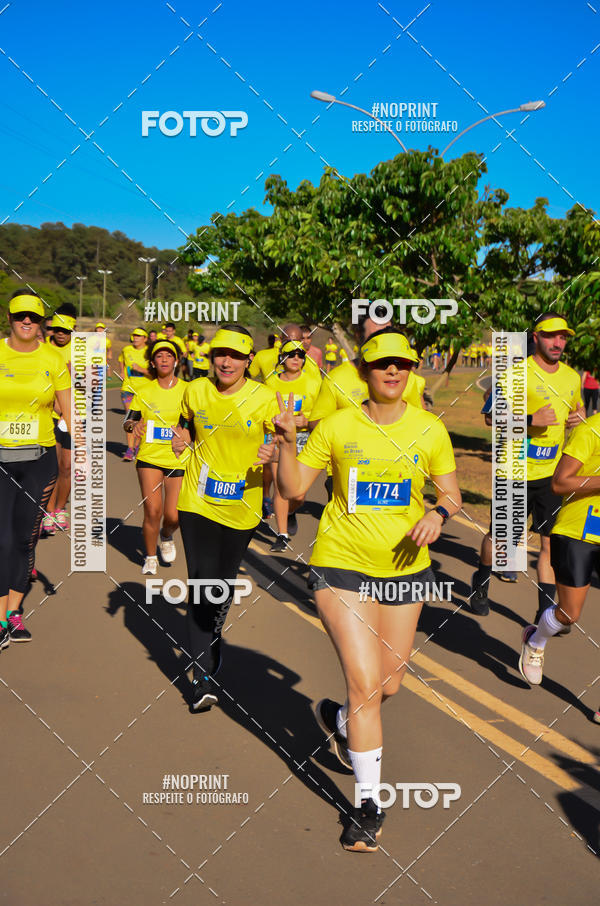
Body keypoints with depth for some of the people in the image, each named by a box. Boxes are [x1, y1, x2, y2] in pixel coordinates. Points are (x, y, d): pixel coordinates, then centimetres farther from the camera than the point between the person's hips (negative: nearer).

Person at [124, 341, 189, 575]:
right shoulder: (144, 391, 4)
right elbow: (127, 421, 7)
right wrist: (133, 425, -15)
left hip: (179, 460, 0)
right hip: (149, 458, 0)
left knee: (173, 516, -3)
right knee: (152, 511, -9)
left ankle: (166, 536, 35)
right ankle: (150, 558, 15)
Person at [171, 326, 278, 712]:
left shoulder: (264, 398, -8)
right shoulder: (195, 391, -1)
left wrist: (275, 453, -22)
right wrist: (181, 438, -4)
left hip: (242, 507, 0)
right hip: (198, 501, 1)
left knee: (224, 585, 13)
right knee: (201, 585, -8)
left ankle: (210, 645, 43)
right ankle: (205, 678, 0)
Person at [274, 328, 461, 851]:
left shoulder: (429, 429, 0)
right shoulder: (337, 426, -4)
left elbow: (452, 495, 6)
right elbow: (293, 490, -2)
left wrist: (438, 514, -15)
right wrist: (287, 442, -16)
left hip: (405, 568, 3)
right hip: (344, 564, -3)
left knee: (389, 685, 12)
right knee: (365, 685, -9)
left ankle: (340, 720, 48)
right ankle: (369, 804, 9)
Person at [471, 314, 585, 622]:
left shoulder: (572, 377, 9)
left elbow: (577, 409, 26)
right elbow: (491, 416, -11)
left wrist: (578, 417, 2)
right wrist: (530, 419, -24)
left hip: (553, 473, 4)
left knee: (551, 543, 2)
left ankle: (546, 611, 11)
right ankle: (481, 583, 37)